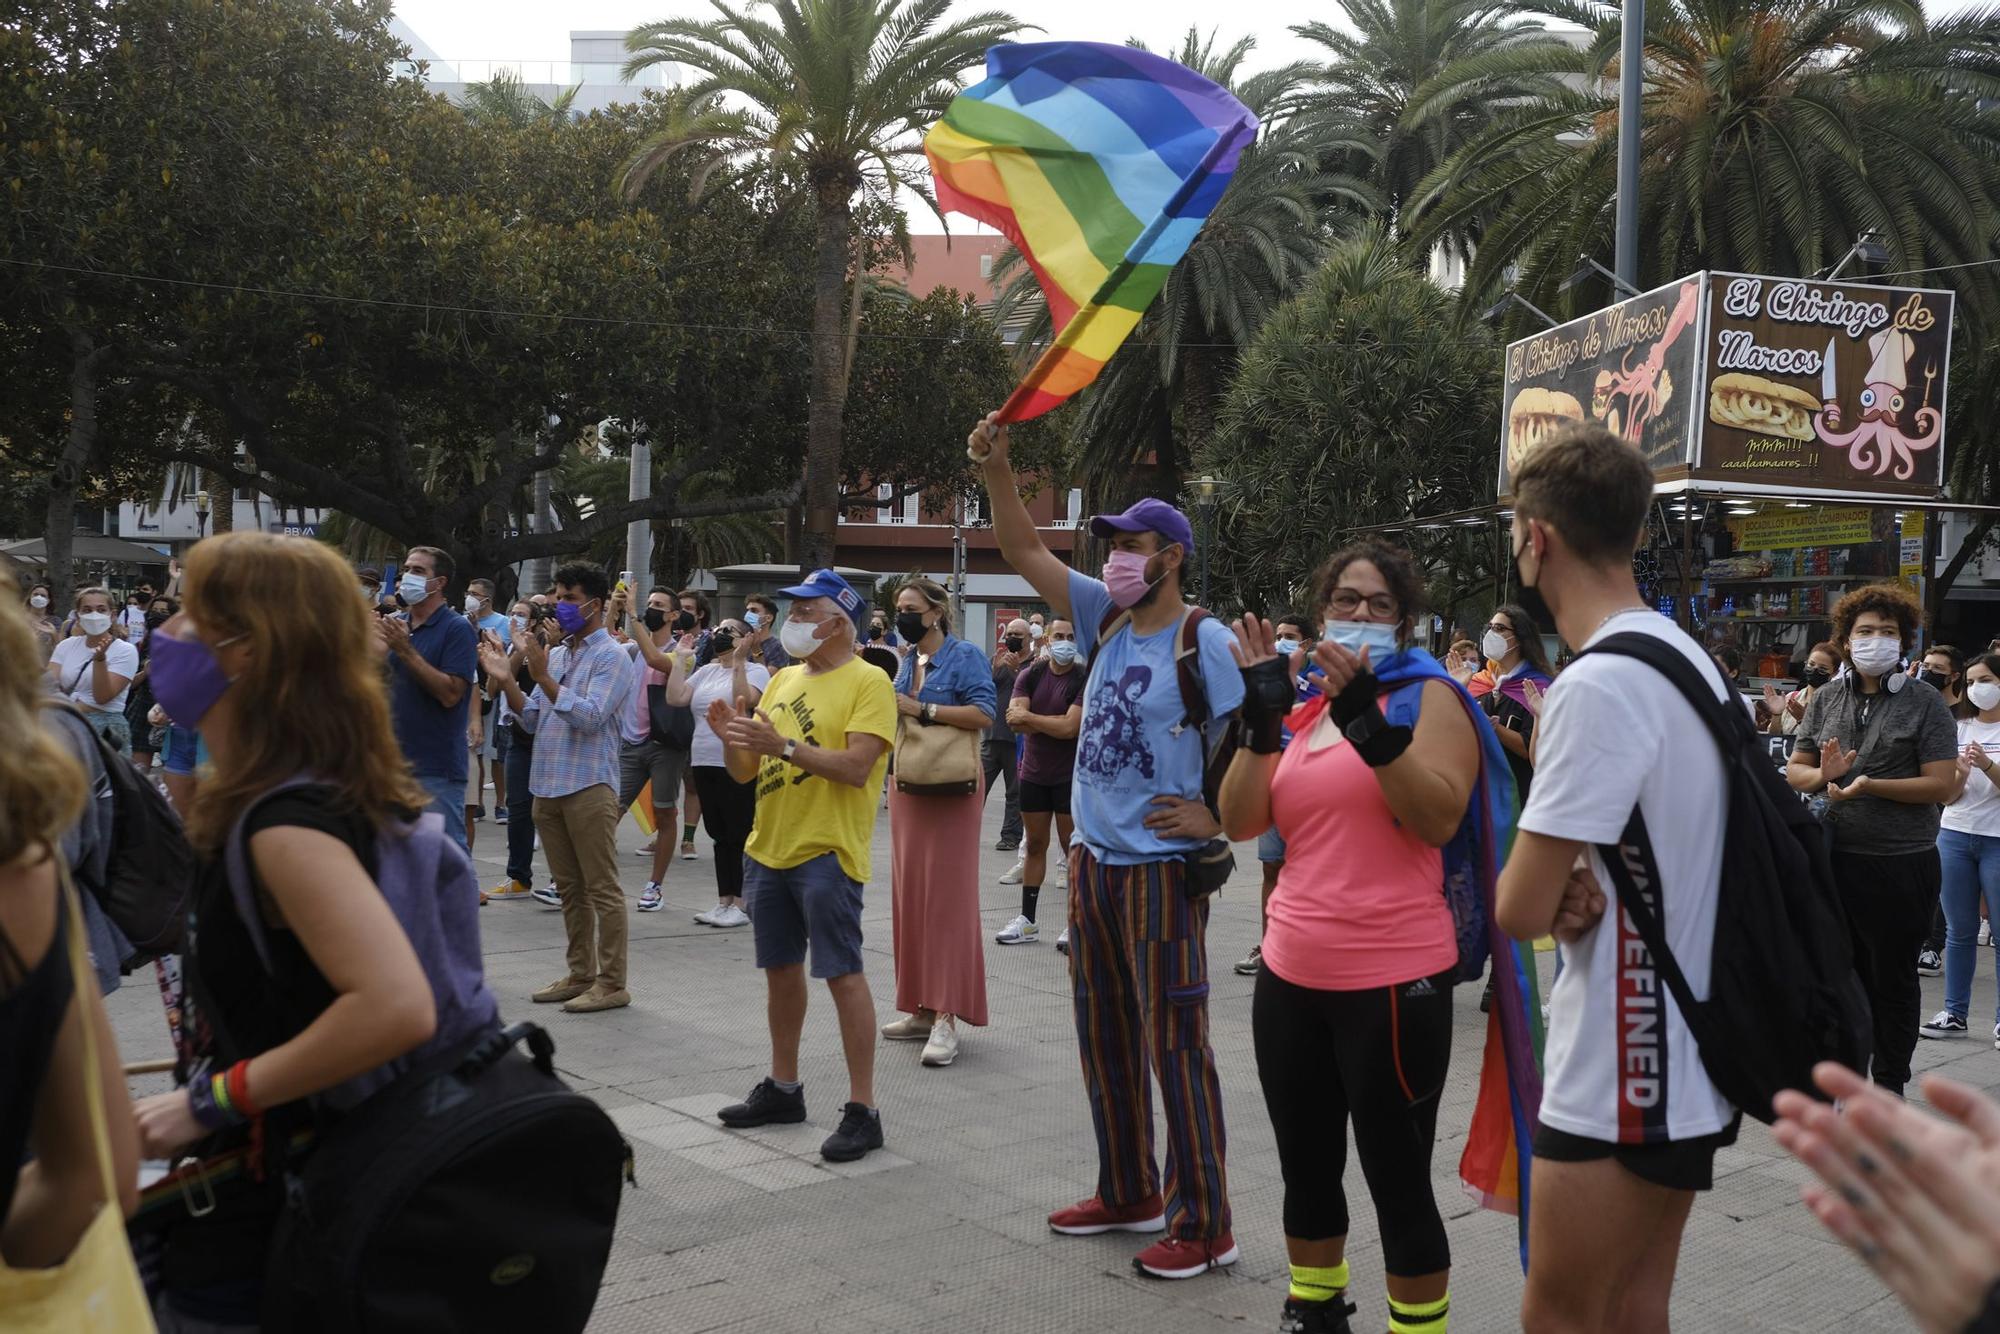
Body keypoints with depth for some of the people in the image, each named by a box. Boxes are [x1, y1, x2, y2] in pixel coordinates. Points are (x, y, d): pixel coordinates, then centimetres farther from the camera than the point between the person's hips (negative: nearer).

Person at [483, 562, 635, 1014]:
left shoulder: (612, 657, -6)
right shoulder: (554, 654, 16)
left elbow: (590, 717, -18)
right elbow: (532, 719, 13)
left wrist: (543, 678, -21)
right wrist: (508, 681, -1)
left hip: (589, 786, -8)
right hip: (548, 785, 8)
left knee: (602, 888, -3)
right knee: (569, 889, 14)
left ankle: (612, 983, 1)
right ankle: (580, 975, 22)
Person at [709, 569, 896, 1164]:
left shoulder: (867, 682, -8)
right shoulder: (782, 680, 14)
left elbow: (856, 766, -20)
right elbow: (745, 771, 14)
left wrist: (783, 745, -26)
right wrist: (731, 736, -6)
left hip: (825, 852, -8)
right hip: (768, 847, 8)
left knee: (843, 974, -6)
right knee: (781, 969, 15)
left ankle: (862, 1109, -1)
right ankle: (783, 1088, 29)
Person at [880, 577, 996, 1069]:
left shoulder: (963, 656, -8)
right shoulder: (907, 662, 15)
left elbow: (984, 713, -20)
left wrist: (921, 709, -20)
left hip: (950, 789, -8)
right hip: (907, 787, 8)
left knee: (946, 895, -9)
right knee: (908, 894, 7)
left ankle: (945, 1018, -10)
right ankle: (922, 1008, 14)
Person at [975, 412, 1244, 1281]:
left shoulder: (1205, 644, -13)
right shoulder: (1105, 617, 7)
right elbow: (1023, 551, 6)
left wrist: (1216, 819, -15)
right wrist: (997, 469, -5)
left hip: (1160, 868, -8)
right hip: (1092, 861, 8)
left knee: (1174, 1046, -3)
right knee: (1104, 1037, 15)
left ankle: (1204, 1226, 6)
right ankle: (1128, 1194, 29)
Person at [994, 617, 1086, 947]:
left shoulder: (1085, 679, -10)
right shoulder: (1030, 675, 3)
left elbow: (1070, 727, -20)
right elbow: (1013, 718, -10)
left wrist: (1028, 717, -11)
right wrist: (1055, 725, -20)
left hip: (1070, 776, -4)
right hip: (1034, 772, 4)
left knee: (1072, 846, 0)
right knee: (1035, 845, 11)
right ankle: (1027, 921, 18)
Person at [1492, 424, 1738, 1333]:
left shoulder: (1595, 687, -22)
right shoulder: (1694, 660, 8)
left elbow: (1518, 910, -21)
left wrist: (1552, 890, 1)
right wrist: (1580, 887, -3)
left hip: (1619, 1075, -9)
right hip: (1688, 1060, 9)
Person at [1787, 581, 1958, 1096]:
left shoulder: (1924, 703, -5)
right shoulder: (1827, 699, 7)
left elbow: (1941, 785, -12)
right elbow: (1794, 770, 10)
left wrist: (1869, 786, -21)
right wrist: (1822, 775, -12)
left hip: (1902, 864, -4)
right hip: (1835, 858, 4)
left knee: (1893, 979, 9)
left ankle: (1890, 1083, 23)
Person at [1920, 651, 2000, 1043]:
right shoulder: (1959, 729, 10)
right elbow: (1948, 796, 6)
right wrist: (1961, 773, -13)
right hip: (1955, 835, 3)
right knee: (1959, 930, 7)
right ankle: (1954, 1013, 14)